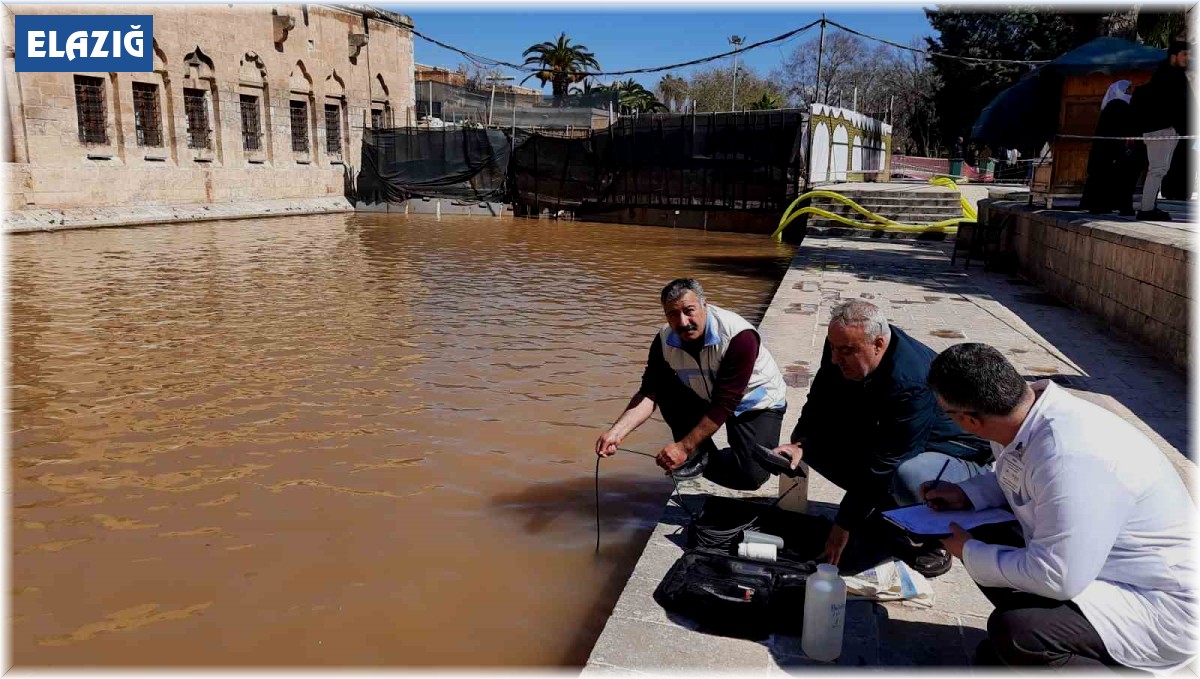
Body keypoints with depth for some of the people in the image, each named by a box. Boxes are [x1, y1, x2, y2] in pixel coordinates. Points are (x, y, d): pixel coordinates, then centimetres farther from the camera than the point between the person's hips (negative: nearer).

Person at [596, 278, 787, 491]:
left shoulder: (740, 336, -33)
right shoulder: (665, 339, -17)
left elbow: (725, 404, -32)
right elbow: (649, 392, -19)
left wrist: (684, 447, -33)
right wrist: (616, 432, -34)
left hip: (757, 405, -4)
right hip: (707, 399, 4)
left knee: (751, 475, -26)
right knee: (665, 387, -21)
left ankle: (705, 461, 5)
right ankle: (699, 454, -4)